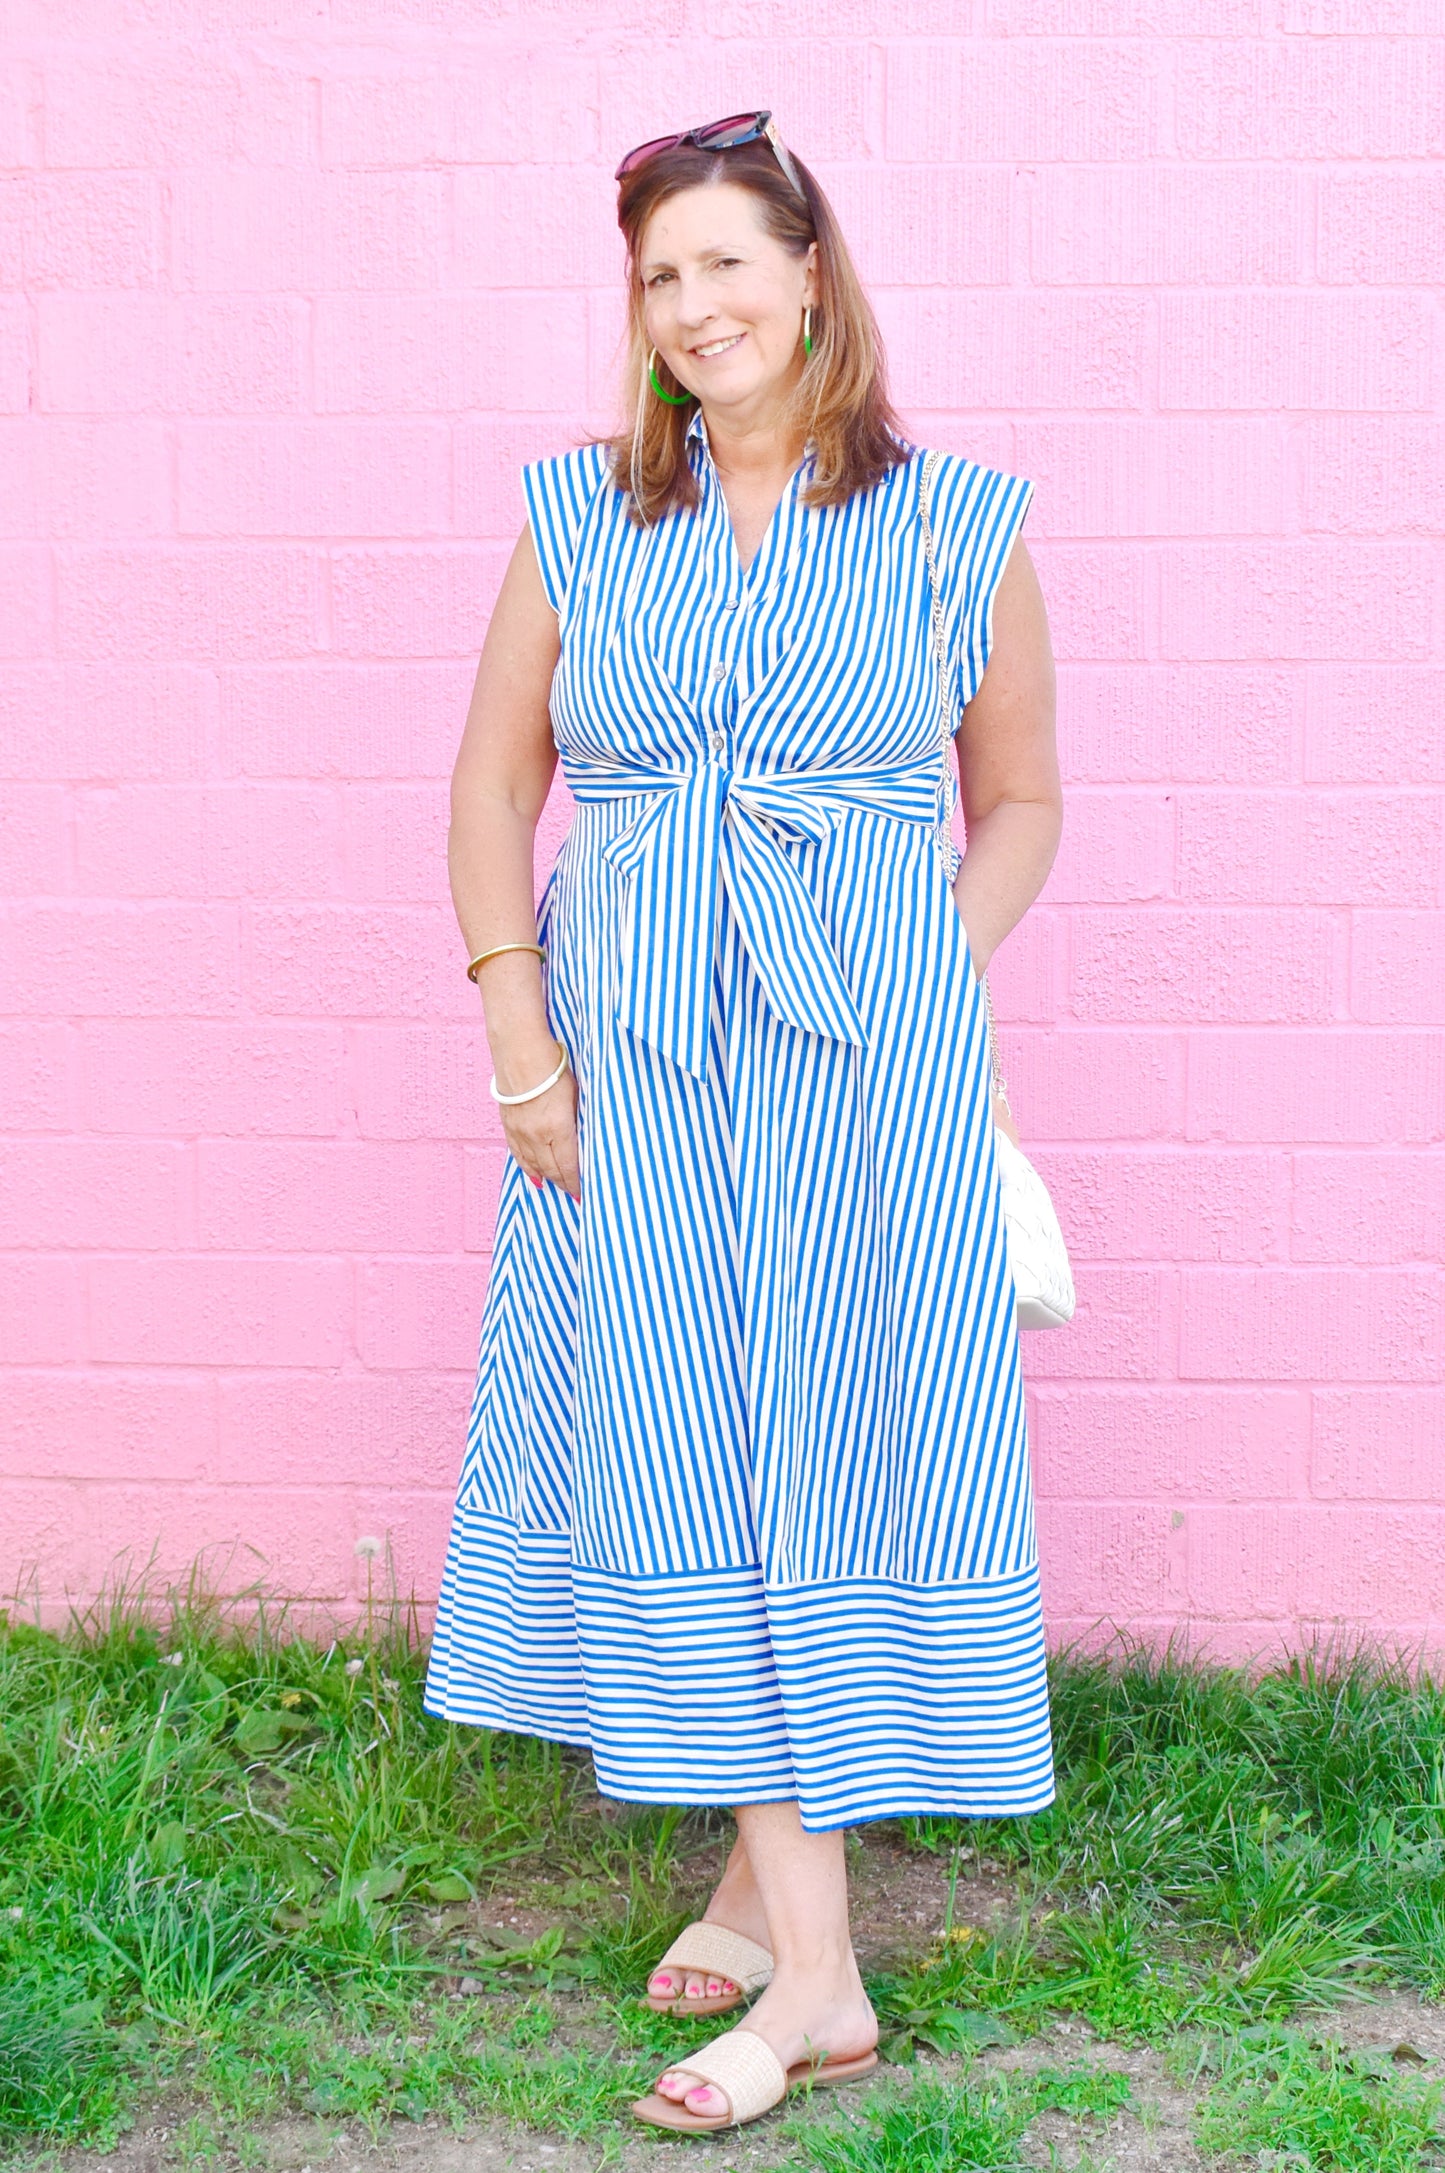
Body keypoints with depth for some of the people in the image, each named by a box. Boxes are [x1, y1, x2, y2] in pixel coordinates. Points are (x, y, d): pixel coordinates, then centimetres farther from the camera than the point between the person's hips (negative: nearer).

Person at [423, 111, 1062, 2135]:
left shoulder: (955, 524, 3)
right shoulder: (584, 516, 8)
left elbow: (1018, 802, 10)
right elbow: (492, 781, 10)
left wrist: (931, 990, -4)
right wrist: (522, 1042, 1)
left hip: (866, 1057, -2)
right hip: (633, 1053, 2)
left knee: (831, 1437, 0)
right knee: (685, 1455, 2)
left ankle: (773, 1877, 14)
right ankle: (809, 1959, 13)